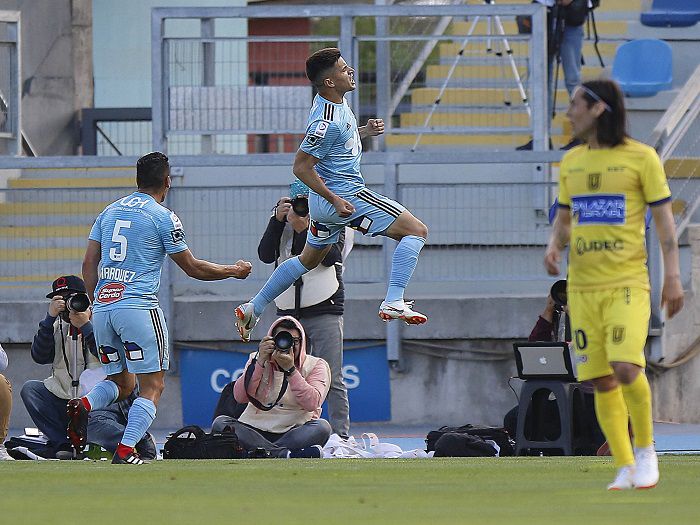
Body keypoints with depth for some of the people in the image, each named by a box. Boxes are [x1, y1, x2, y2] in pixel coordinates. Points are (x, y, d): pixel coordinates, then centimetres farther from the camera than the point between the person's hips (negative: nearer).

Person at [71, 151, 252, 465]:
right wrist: (234, 271, 18)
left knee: (120, 383, 18)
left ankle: (83, 406, -13)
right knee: (152, 386, 0)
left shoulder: (110, 212, 15)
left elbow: (89, 265, 13)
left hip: (102, 308, 6)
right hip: (138, 307, -6)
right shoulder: (163, 217, -2)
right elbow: (192, 268, 4)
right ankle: (126, 450, -16)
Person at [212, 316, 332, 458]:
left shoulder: (316, 366, 5)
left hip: (294, 433, -2)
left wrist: (290, 369, -18)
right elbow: (240, 397, -5)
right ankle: (282, 454, -45)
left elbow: (311, 403, -14)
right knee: (220, 423, -26)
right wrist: (260, 361, -12)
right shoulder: (257, 359, 11)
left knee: (322, 427, -32)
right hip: (254, 429, 2)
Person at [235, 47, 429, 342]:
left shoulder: (337, 101, 6)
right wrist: (335, 201, -22)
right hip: (344, 193, -10)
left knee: (309, 259, 25)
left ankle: (253, 309, 29)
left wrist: (364, 131, 9)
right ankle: (394, 303, -20)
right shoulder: (327, 121, -24)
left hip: (329, 197, 10)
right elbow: (301, 167, -21)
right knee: (416, 231, -11)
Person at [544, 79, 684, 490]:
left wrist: (673, 276, -7)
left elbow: (663, 217, -1)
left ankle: (646, 448, 1)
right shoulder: (571, 161, 12)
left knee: (626, 368, -21)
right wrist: (555, 246, 0)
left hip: (628, 282, -5)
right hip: (583, 286, 5)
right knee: (601, 380, 2)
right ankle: (625, 470, 9)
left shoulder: (641, 157, -3)